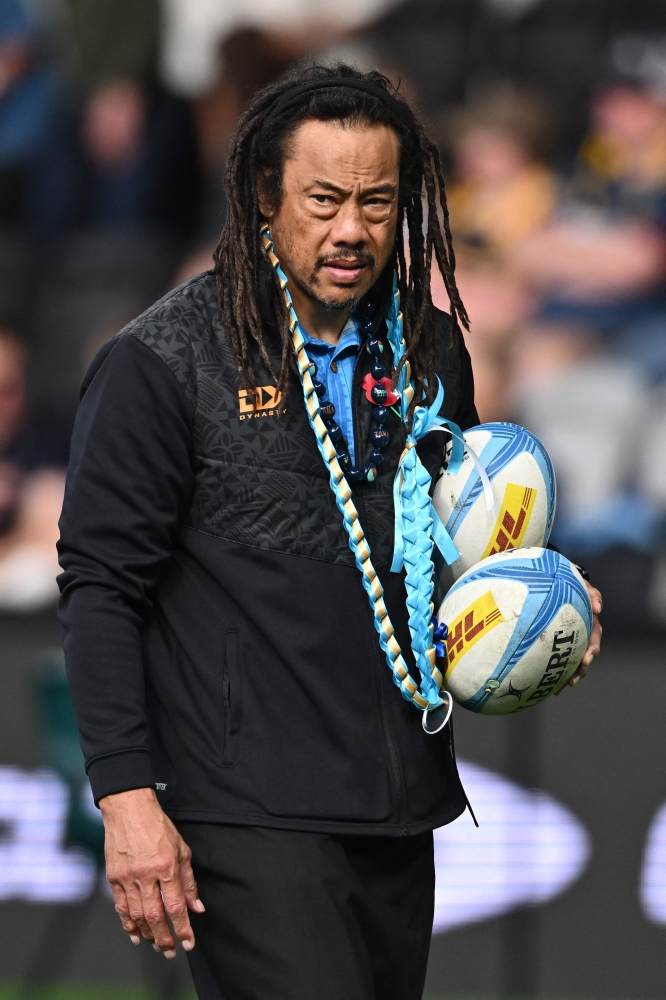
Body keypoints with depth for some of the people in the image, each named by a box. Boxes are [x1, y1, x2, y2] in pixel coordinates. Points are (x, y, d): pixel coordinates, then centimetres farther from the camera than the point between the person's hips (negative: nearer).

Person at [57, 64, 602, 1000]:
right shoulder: (161, 362, -6)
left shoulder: (430, 352, 12)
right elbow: (100, 588, -7)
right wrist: (127, 800, -15)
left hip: (400, 813, 6)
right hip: (249, 813, -6)